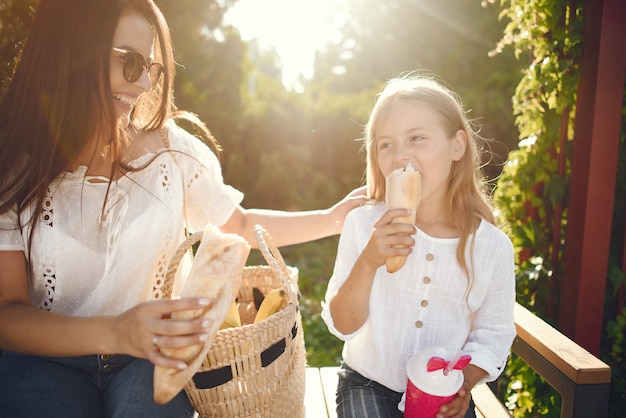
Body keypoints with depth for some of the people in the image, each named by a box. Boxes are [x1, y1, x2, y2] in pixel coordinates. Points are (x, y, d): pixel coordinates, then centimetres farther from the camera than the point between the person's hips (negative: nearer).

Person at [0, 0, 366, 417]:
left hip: (153, 352, 1)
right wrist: (114, 333, -31)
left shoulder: (173, 149, -4)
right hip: (45, 357, -1)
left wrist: (332, 219, 1)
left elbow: (238, 224, 11)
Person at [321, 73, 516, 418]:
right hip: (369, 385, -1)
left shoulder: (493, 246, -10)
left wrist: (464, 383, -17)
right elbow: (342, 325, -11)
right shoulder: (363, 224, -12)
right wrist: (368, 263, -27)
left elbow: (494, 335, 0)